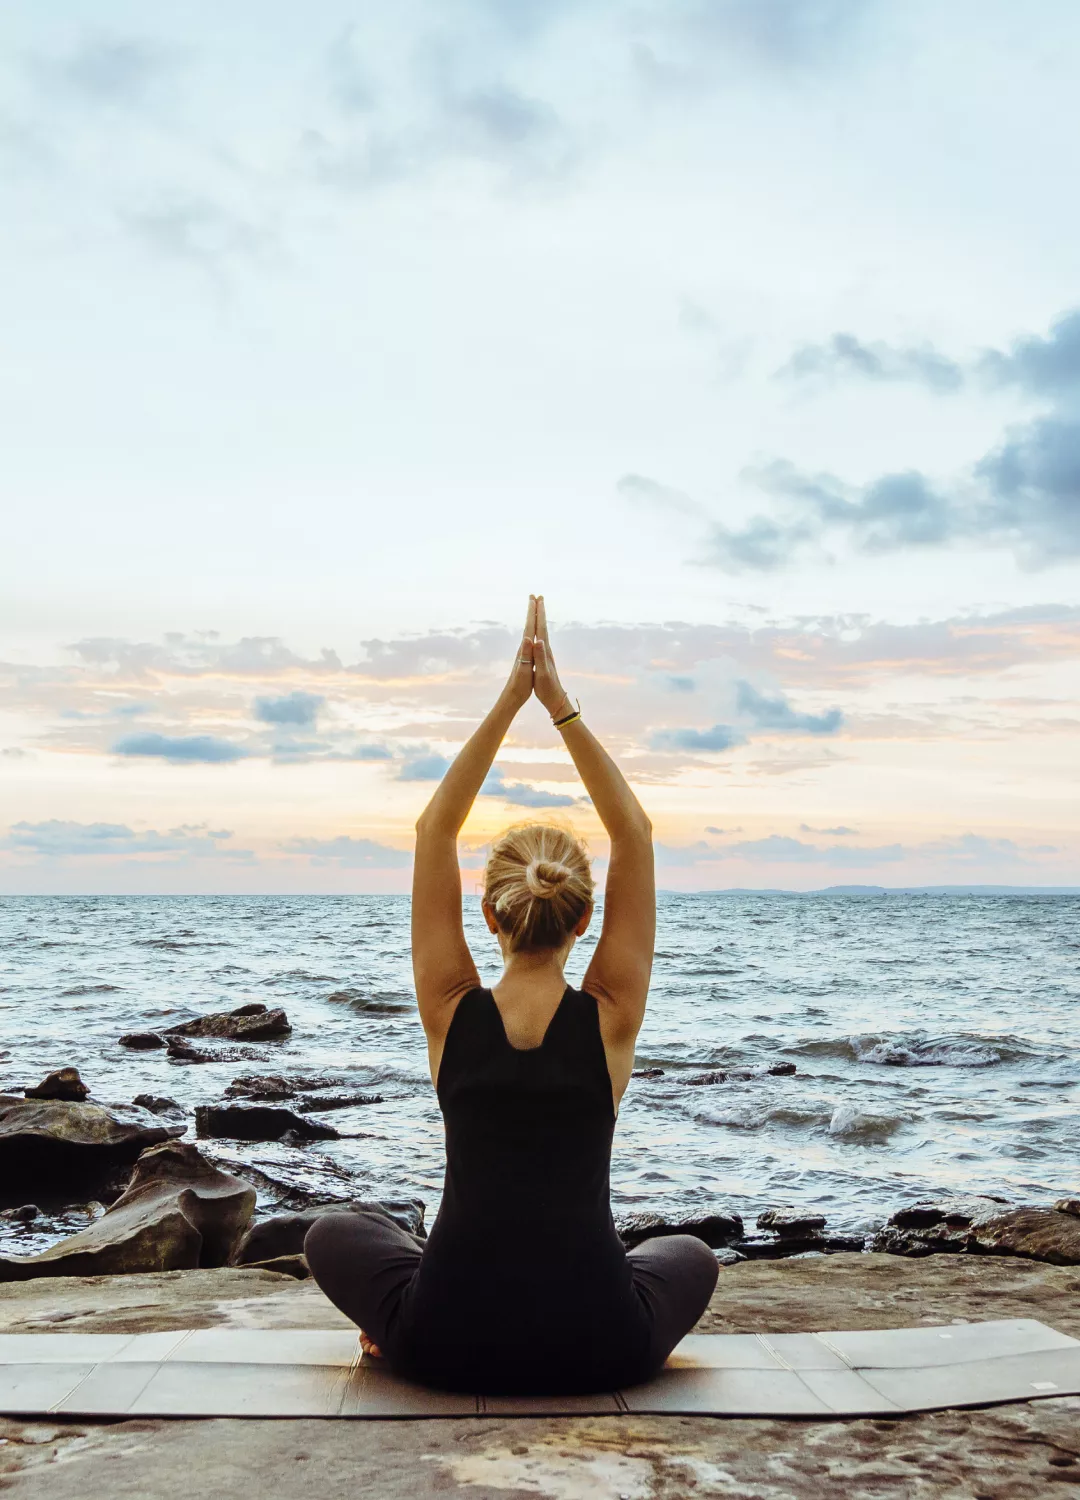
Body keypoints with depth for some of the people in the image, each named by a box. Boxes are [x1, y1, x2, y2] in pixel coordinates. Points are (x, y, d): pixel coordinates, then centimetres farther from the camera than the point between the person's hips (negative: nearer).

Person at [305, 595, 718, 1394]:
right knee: (690, 1256, 34)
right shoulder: (610, 1020, -8)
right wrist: (561, 706, -4)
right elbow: (635, 835, -2)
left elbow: (434, 830, 0)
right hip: (598, 1351, 0)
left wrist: (509, 702, -2)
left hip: (451, 1347, 1)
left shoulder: (452, 1014, -6)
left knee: (337, 1234, 30)